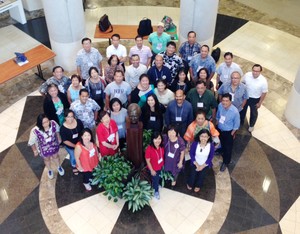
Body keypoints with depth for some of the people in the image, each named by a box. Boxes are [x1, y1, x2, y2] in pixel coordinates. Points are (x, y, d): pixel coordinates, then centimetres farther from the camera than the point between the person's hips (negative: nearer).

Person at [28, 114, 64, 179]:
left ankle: (59, 167, 66)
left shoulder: (53, 123, -34)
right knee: (46, 159, 31)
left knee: (55, 156, 32)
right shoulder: (35, 131, -40)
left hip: (54, 145, 2)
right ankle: (50, 170, 64)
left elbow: (57, 130, -9)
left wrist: (59, 138, 7)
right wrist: (35, 151, -6)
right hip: (44, 149, -1)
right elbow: (32, 142, -20)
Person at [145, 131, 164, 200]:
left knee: (157, 178, 31)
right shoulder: (149, 149, -35)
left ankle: (155, 185, 63)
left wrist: (163, 164, 10)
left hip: (160, 166, 5)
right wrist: (152, 170, -16)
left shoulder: (161, 147, -19)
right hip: (153, 168, -5)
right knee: (155, 179, 19)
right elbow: (147, 161, -24)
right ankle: (156, 191, 48)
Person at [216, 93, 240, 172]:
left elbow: (236, 125, -19)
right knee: (222, 144, 32)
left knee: (228, 148, 16)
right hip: (219, 129, 4)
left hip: (228, 132, -4)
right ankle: (224, 153, 64)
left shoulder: (235, 111, -35)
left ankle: (225, 162, 42)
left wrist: (232, 134, -9)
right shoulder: (220, 105, -23)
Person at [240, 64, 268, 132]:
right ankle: (241, 121, 53)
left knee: (253, 113, 22)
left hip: (255, 99, -2)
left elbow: (264, 93, -16)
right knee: (242, 109, 25)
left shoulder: (263, 81, -30)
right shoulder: (247, 75, -22)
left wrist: (260, 103, -9)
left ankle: (251, 125, 49)